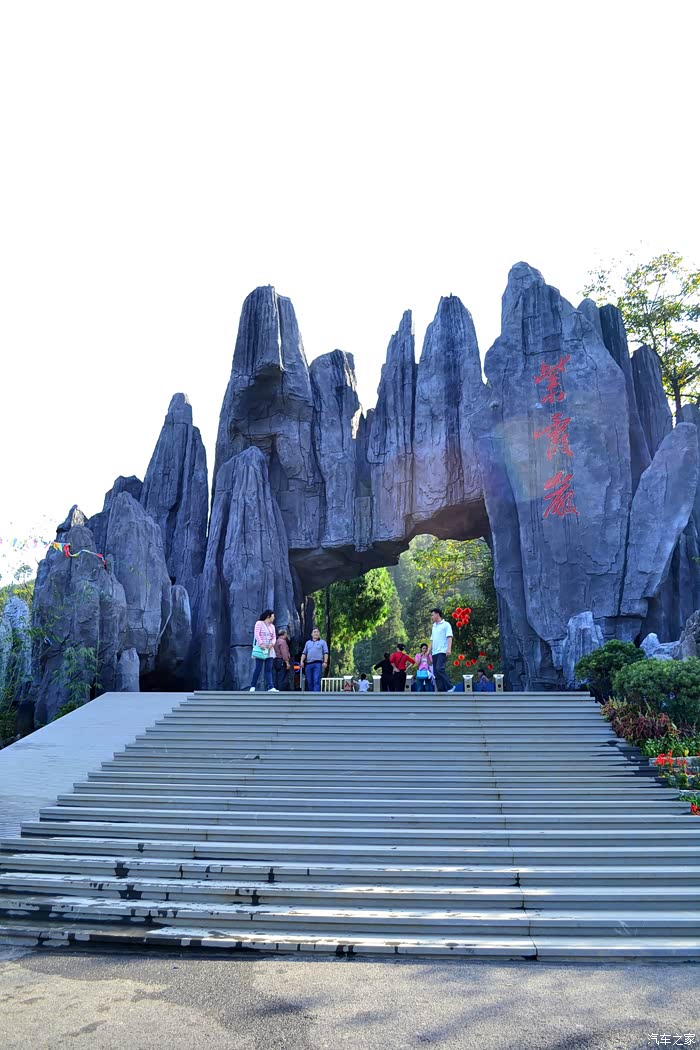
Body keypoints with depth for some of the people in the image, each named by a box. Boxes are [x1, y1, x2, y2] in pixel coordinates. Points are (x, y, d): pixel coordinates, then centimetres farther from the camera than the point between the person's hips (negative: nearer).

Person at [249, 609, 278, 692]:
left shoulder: (272, 626, 17)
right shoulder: (259, 623, -1)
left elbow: (273, 637, 13)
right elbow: (256, 634, -11)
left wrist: (272, 643, -9)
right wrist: (261, 643, -25)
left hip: (269, 649, 6)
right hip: (260, 649, -6)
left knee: (269, 669, -1)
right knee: (258, 668, -6)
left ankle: (270, 687, -7)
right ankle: (252, 686, 5)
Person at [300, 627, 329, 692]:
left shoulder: (322, 642, 12)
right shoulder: (308, 643, 22)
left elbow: (326, 653, 3)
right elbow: (304, 653, 18)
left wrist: (325, 662, -10)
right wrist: (302, 661, 4)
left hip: (317, 663, -4)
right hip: (308, 664, 4)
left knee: (317, 681, -13)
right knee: (309, 681, 5)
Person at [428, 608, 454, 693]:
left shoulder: (446, 625, 0)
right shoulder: (434, 626, 22)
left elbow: (449, 637, -10)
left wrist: (449, 648, -22)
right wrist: (429, 651, 15)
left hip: (442, 651, -8)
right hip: (434, 653, 8)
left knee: (439, 669, -23)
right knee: (436, 672, 2)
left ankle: (449, 687, -14)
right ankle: (441, 691, 4)